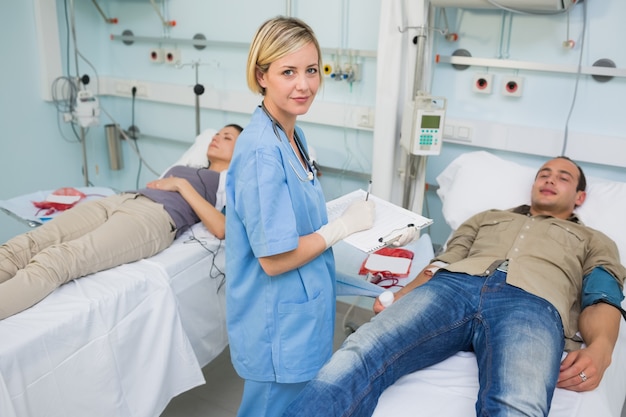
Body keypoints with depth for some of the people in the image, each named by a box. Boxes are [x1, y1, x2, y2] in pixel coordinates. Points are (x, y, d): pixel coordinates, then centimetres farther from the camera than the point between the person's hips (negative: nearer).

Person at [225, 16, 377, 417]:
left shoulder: (295, 135, 2)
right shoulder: (261, 152, -26)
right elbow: (275, 259, -25)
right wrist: (345, 224, -16)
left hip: (303, 312, 9)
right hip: (279, 322, -9)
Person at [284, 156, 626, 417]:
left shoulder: (595, 242, 34)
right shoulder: (488, 217, 39)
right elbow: (443, 262, 25)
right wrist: (397, 297, 4)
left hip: (532, 306, -1)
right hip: (454, 286, 2)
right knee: (356, 356, -29)